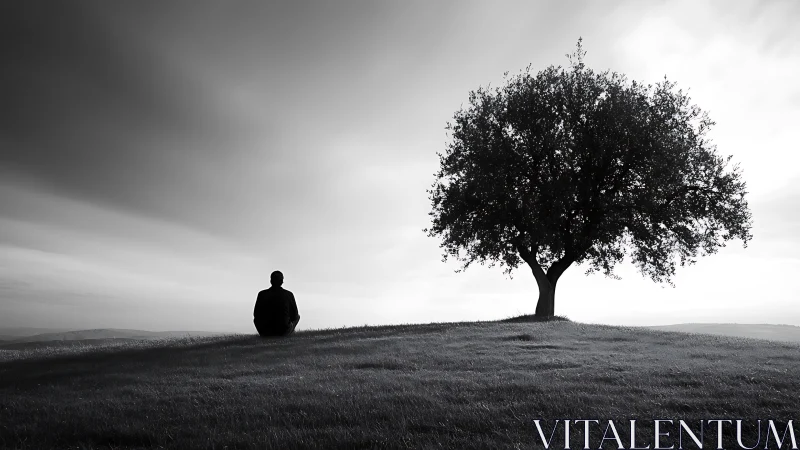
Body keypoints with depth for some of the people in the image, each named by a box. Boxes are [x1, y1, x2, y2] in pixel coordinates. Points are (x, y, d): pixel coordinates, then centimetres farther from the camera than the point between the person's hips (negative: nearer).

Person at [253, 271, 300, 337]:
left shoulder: (262, 294, -8)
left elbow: (256, 314, 2)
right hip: (283, 332, -1)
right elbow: (294, 315, -1)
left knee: (256, 319, 34)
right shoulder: (289, 295, -10)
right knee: (297, 316, 29)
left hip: (265, 332, 1)